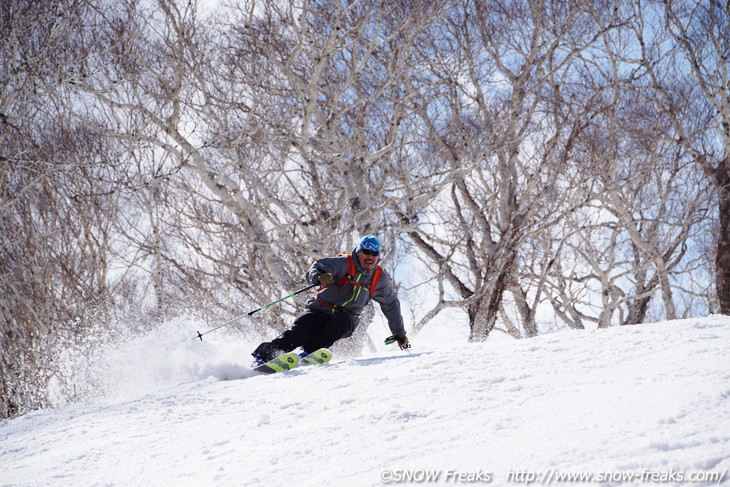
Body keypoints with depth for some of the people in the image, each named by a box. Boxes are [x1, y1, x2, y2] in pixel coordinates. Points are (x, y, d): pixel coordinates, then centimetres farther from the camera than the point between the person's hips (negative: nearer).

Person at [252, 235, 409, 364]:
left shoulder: (380, 278, 3)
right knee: (299, 334, -26)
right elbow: (314, 270, -22)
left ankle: (309, 353, -33)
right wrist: (320, 277, -46)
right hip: (321, 310, -3)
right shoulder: (344, 263, -10)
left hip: (346, 319, 3)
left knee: (341, 322, -34)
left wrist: (399, 333, 17)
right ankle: (261, 355, -21)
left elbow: (391, 305, 17)